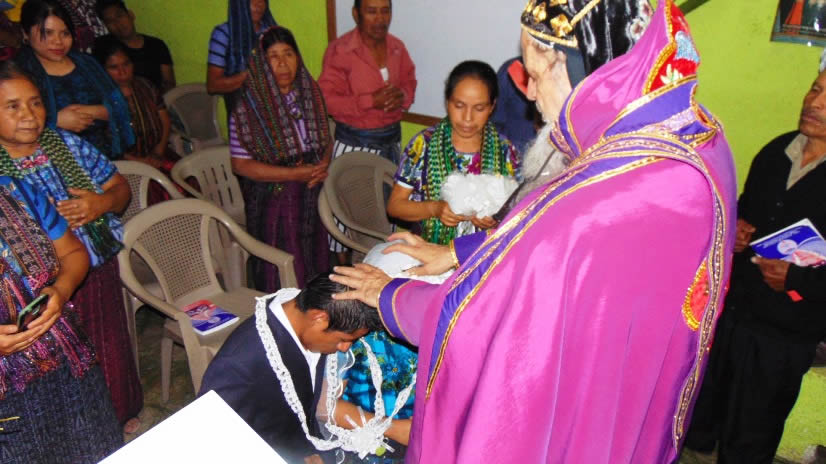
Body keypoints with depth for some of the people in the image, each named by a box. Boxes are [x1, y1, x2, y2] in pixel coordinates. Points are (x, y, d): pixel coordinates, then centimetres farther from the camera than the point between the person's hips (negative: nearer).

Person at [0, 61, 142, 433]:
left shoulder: (67, 143, 1)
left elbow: (119, 187, 6)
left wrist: (102, 203, -14)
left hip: (101, 272, 4)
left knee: (111, 351, 19)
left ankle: (120, 417, 45)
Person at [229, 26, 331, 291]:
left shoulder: (311, 93, 3)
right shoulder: (249, 106, -12)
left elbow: (326, 139, 13)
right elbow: (240, 164, -13)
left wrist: (323, 165, -9)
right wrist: (295, 174, -18)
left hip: (313, 196, 5)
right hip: (274, 200, -4)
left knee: (316, 264, 14)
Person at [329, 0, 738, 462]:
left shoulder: (592, 211, -40)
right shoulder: (699, 133, -10)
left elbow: (470, 315, -23)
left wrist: (388, 295, -4)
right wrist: (458, 251, 7)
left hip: (564, 423, -7)